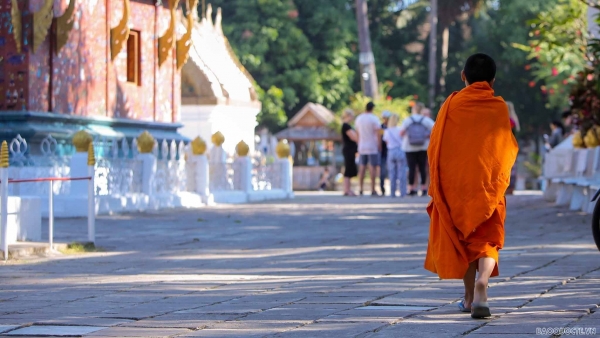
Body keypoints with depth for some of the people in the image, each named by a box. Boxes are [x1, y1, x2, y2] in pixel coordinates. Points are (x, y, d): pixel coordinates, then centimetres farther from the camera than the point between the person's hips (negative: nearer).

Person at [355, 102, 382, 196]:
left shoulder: (358, 118, 7)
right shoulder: (374, 119, -10)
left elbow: (357, 134, 13)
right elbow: (378, 134, -13)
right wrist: (379, 146, -3)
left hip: (362, 147, 5)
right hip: (373, 147, -5)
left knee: (362, 167, 8)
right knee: (373, 167, -4)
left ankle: (361, 189, 8)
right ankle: (373, 190, -7)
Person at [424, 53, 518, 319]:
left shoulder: (452, 104, -3)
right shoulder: (499, 107, -1)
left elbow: (435, 145, -1)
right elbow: (509, 148, 4)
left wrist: (437, 183, 10)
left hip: (454, 185, 1)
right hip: (489, 186, -1)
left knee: (462, 238, 16)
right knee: (487, 240, 1)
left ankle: (469, 296, 23)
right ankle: (481, 284, -26)